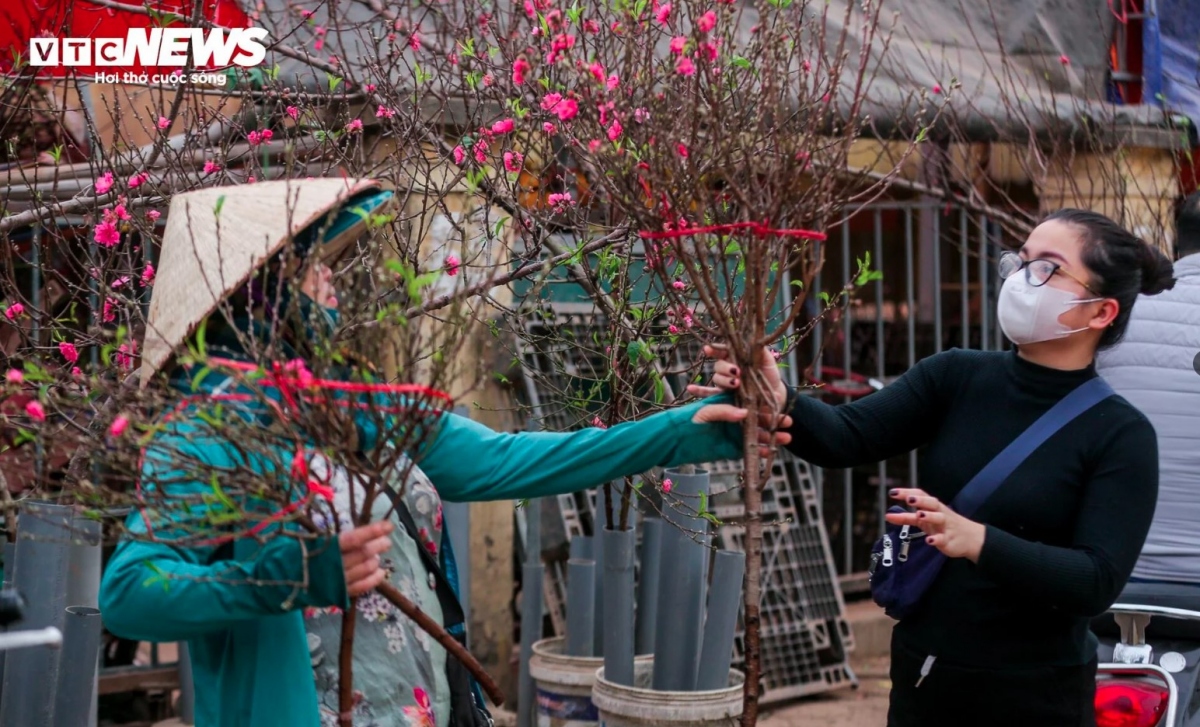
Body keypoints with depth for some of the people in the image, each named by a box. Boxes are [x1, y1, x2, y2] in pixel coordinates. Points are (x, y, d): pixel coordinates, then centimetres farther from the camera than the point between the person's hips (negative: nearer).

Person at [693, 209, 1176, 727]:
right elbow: (846, 437, -12)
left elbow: (1097, 581, -19)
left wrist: (977, 541, -33)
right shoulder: (956, 377, -1)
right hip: (920, 674, 3)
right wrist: (780, 404, -33)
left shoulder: (1122, 437, -10)